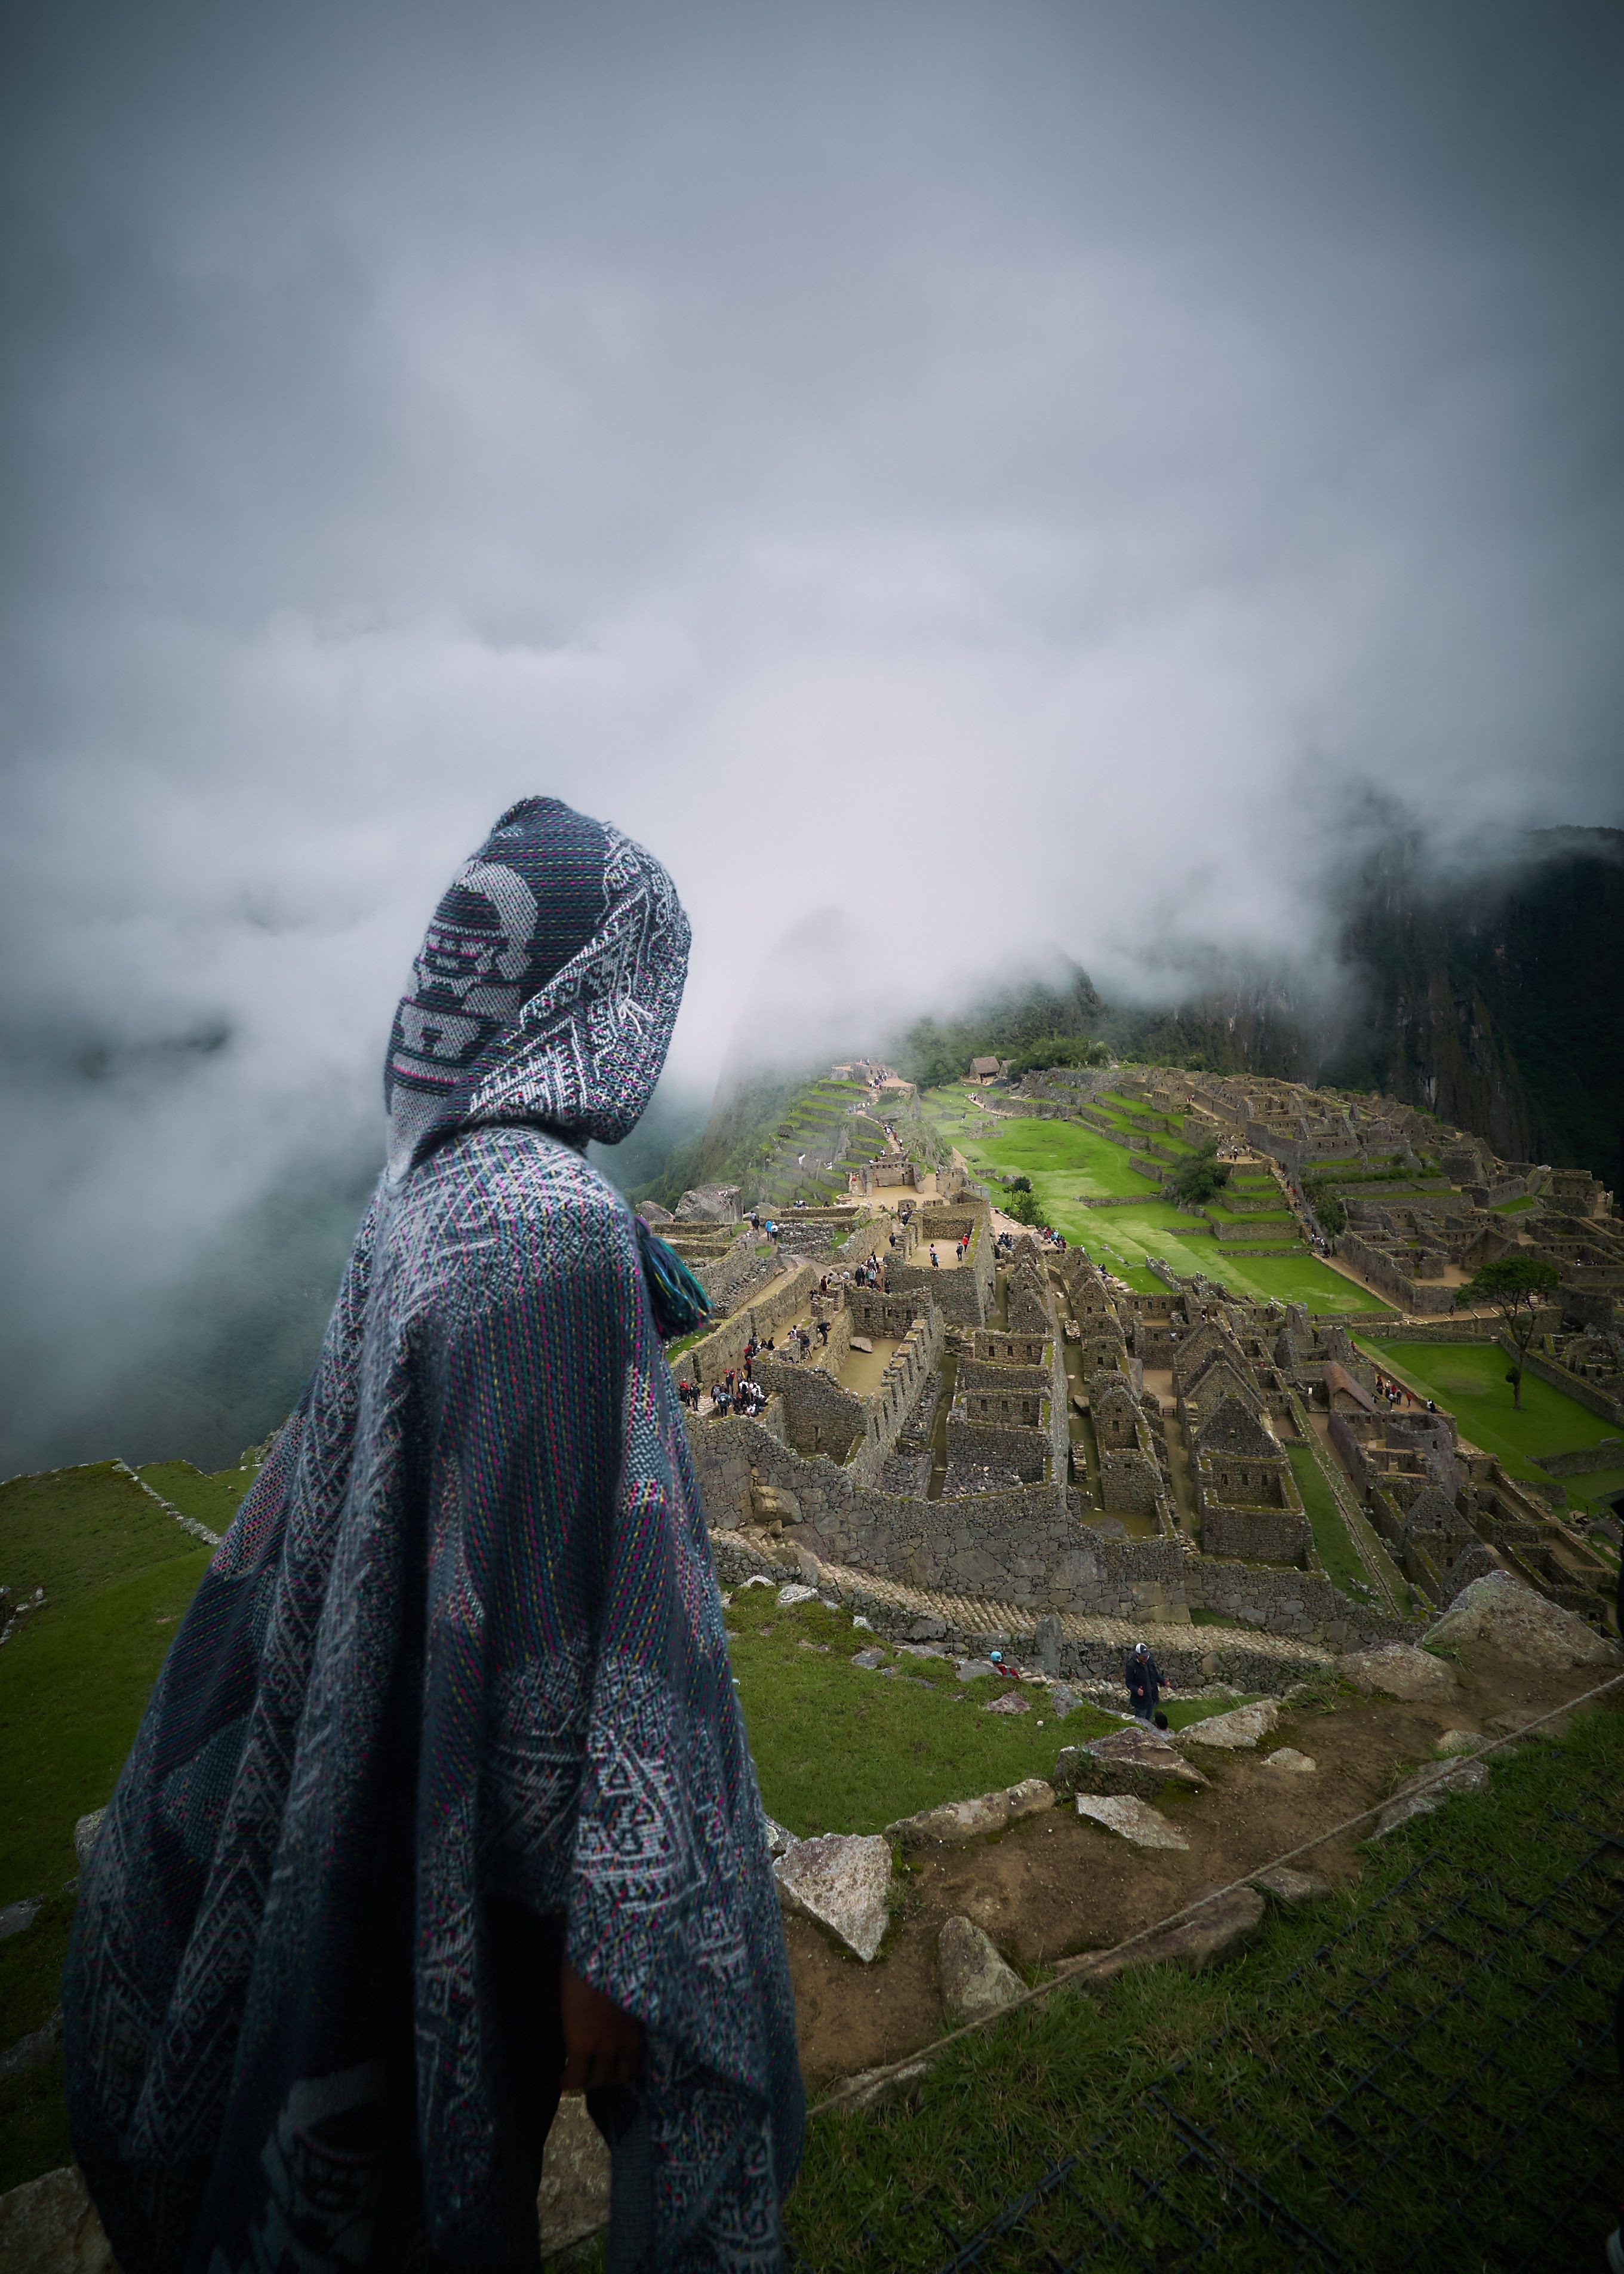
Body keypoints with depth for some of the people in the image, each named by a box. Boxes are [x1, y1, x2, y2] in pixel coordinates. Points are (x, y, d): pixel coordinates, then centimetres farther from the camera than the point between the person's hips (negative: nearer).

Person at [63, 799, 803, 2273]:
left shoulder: (424, 1189, -3)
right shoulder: (561, 1228, -30)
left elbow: (316, 1504, 7)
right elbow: (577, 1611, -29)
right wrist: (609, 1933, -18)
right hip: (479, 1831, -7)